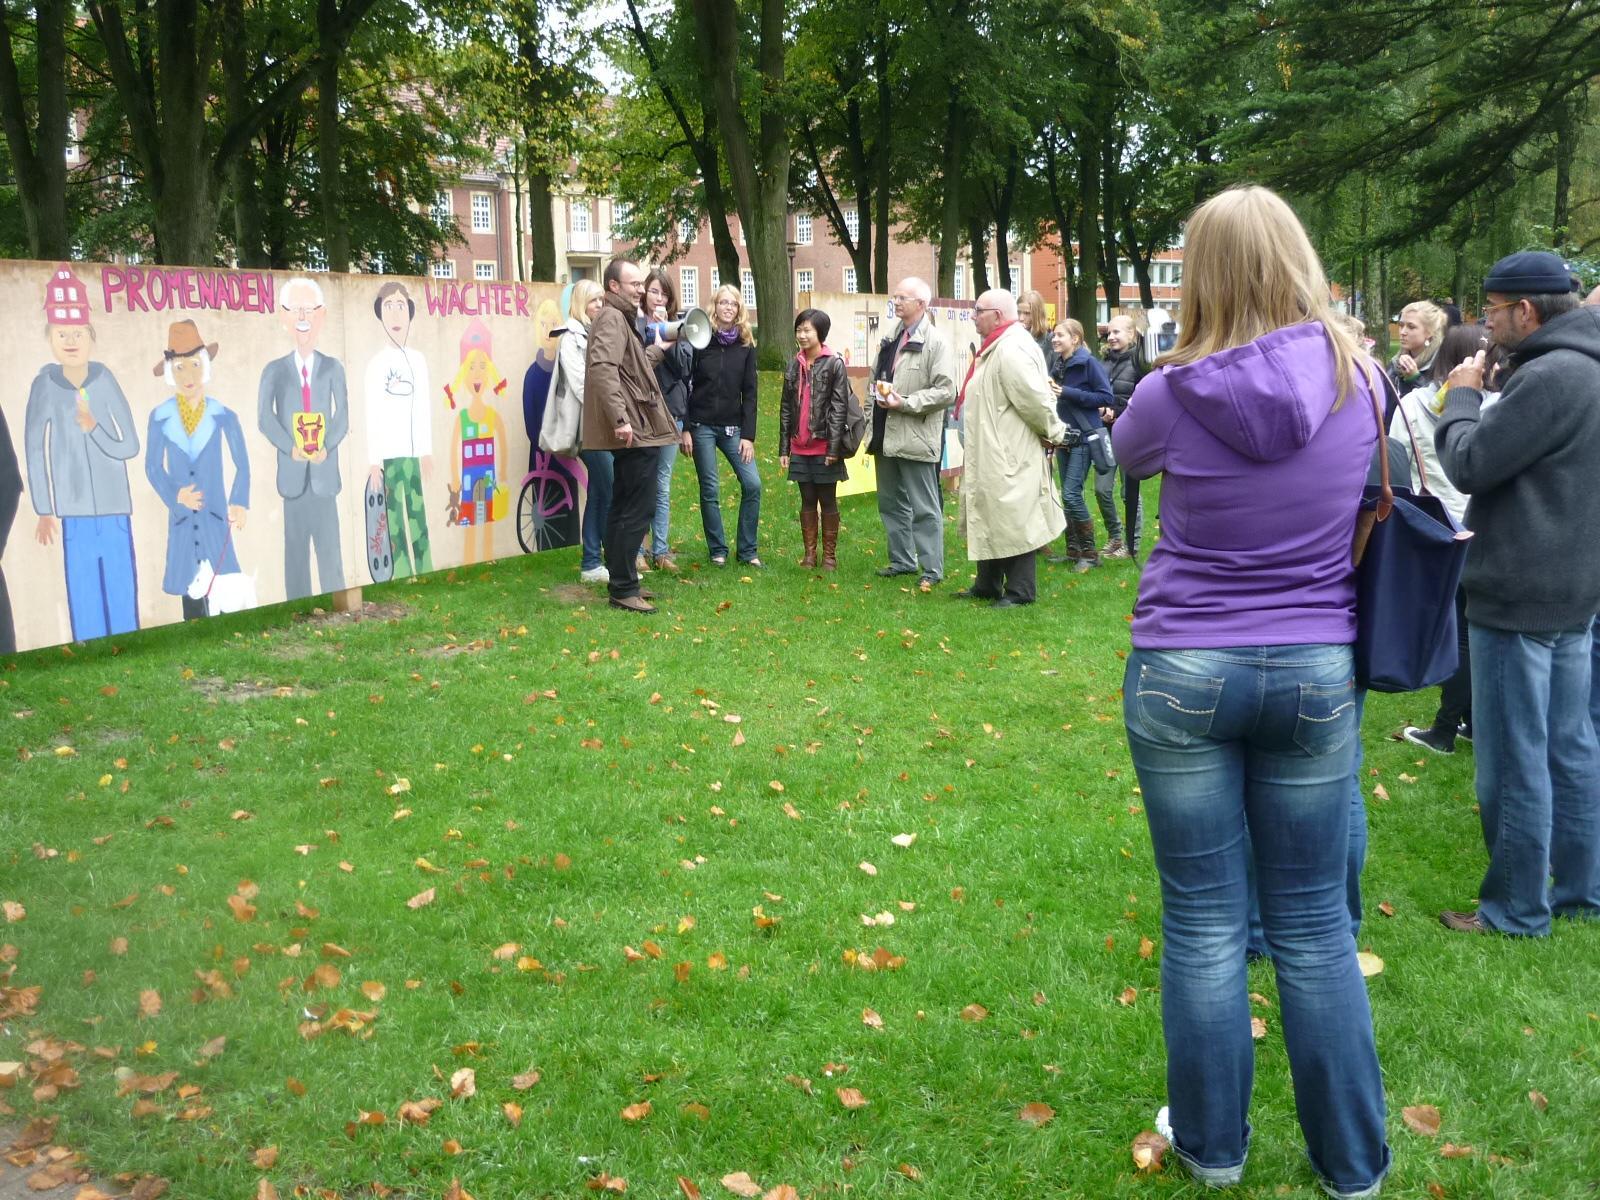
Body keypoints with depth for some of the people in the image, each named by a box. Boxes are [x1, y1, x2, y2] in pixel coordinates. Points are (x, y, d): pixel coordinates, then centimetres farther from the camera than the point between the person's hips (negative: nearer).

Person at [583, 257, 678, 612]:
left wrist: (658, 349, 27)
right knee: (638, 509, -8)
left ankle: (620, 582, 23)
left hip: (633, 431, 11)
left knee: (623, 509, 15)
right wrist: (619, 418, -33)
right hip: (635, 433, -11)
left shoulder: (619, 318, 20)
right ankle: (623, 588, -4)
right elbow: (602, 368, -28)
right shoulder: (612, 319, -12)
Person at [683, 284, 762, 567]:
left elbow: (749, 392, 3)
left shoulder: (746, 345, 4)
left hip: (733, 427, 2)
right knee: (710, 490, 1)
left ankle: (747, 550, 4)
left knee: (753, 484, -7)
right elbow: (684, 386, -2)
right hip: (702, 425, -2)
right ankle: (718, 550, 13)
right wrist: (685, 428, -8)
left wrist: (748, 435, -3)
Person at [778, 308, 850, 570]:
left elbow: (839, 408, -9)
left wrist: (834, 447, -14)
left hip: (824, 446, -4)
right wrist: (784, 448, 8)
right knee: (807, 500, 10)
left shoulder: (834, 364, -5)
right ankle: (809, 553, 16)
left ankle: (829, 555, 11)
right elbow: (786, 408, 12)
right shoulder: (794, 366, 11)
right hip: (800, 447, 5)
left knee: (828, 501, 4)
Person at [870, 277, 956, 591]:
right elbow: (875, 374, 27)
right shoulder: (890, 337, 12)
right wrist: (878, 391, 8)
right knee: (891, 503, 16)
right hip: (886, 433, 8)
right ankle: (902, 560, 29)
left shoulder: (935, 342, -10)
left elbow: (946, 392, -16)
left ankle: (932, 569, 6)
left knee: (924, 508, -1)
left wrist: (905, 403, -19)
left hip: (916, 437, -8)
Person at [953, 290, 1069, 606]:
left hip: (1010, 457, -11)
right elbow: (1035, 396, 19)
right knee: (990, 521, 17)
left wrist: (1052, 432, -12)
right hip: (993, 456, 11)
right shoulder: (998, 347, 14)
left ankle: (1020, 591, 7)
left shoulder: (1011, 350, -21)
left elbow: (1035, 398, -24)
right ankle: (987, 585, 28)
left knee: (1013, 522, -2)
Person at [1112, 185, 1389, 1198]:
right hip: (1316, 675, 2)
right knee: (1314, 926, 14)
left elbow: (1125, 451, 12)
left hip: (1185, 675, -2)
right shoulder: (1360, 380, -6)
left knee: (1205, 924, 10)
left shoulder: (1173, 396, -12)